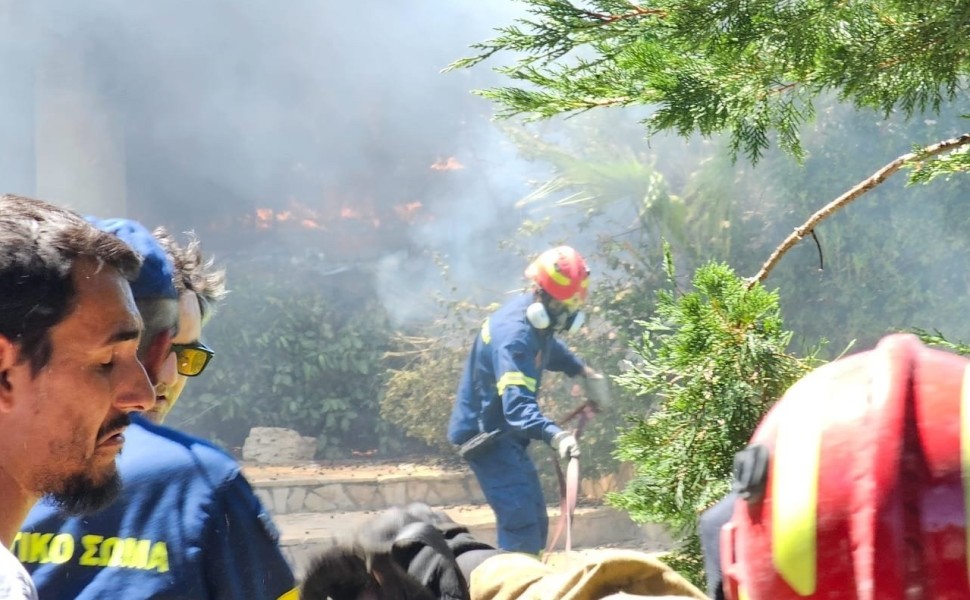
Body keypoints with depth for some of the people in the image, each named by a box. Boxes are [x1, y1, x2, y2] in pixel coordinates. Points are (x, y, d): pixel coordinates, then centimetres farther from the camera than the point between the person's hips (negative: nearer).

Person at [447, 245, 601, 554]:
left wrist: (581, 369, 27)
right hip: (486, 435, -10)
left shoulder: (537, 322, 2)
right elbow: (517, 403, -42)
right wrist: (553, 434, -55)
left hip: (504, 433, 10)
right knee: (522, 523, -19)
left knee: (536, 522, 14)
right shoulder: (514, 334, -29)